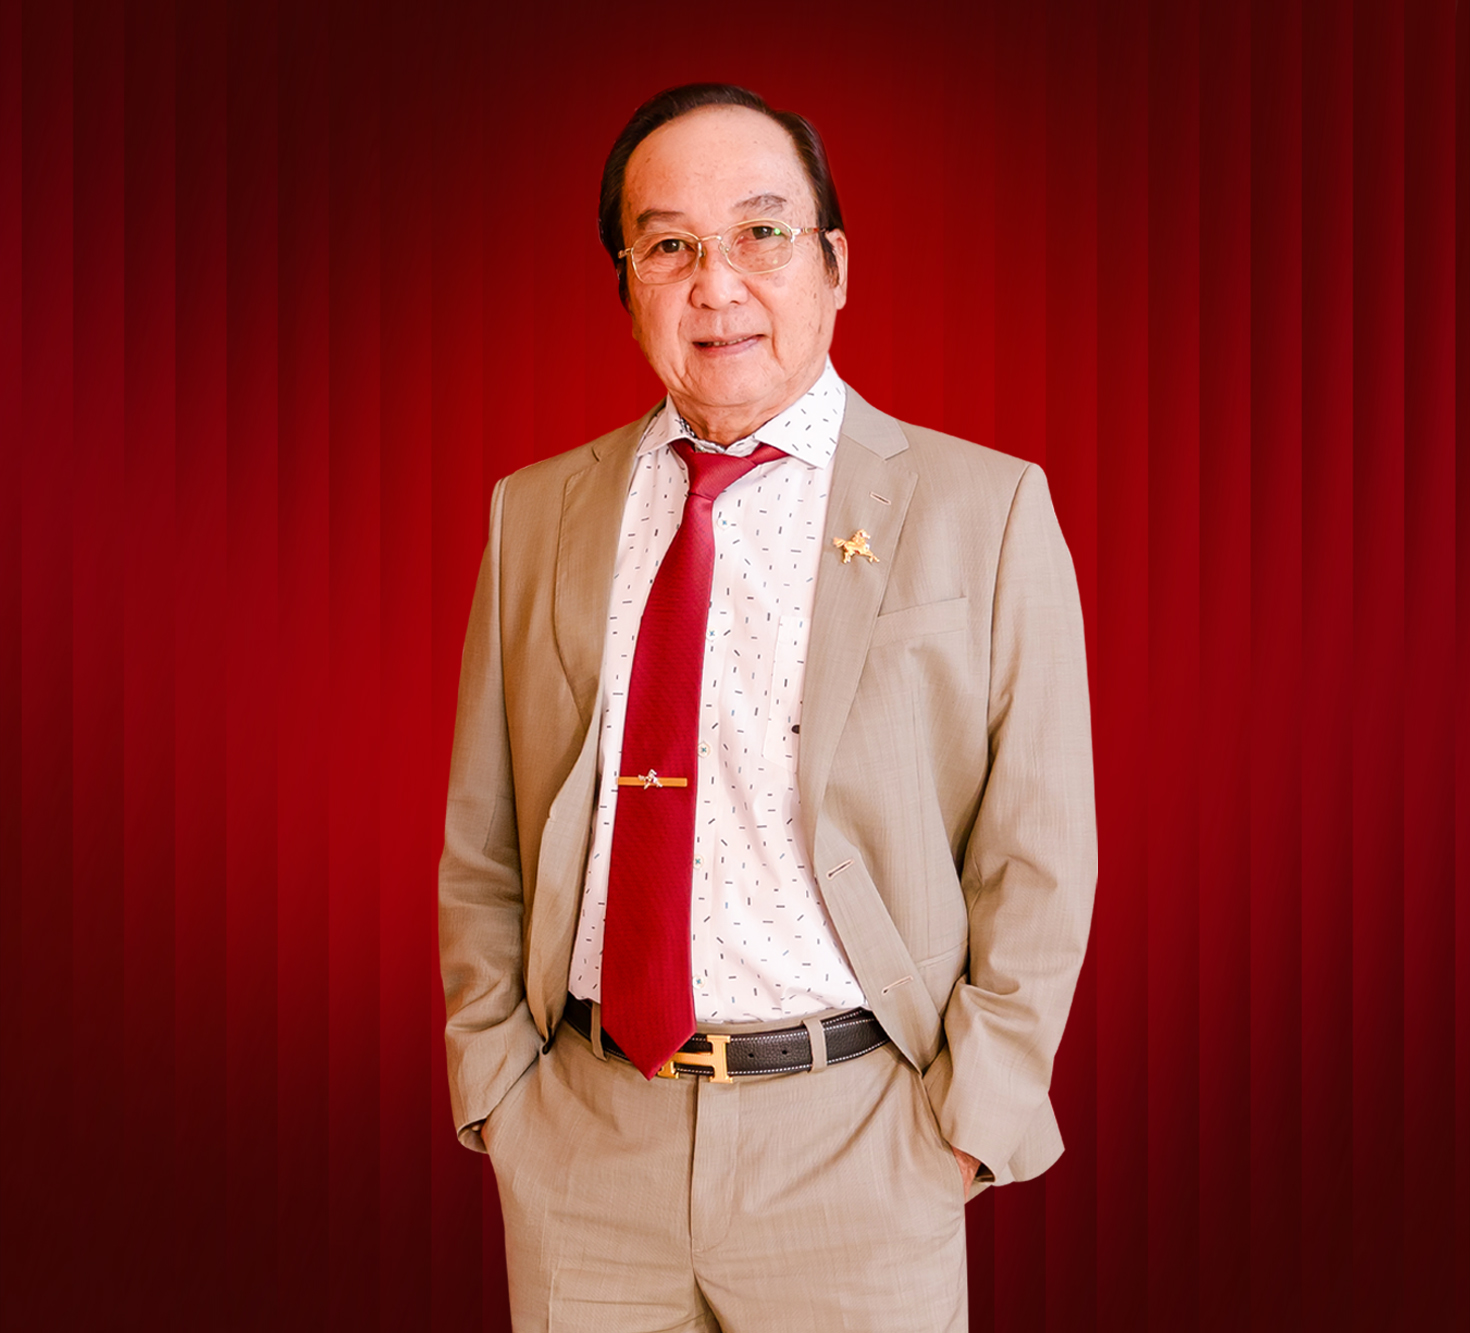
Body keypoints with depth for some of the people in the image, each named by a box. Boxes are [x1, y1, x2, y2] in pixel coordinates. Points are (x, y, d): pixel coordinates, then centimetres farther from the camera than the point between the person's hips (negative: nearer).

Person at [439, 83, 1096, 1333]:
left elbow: (1036, 857, -3)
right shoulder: (538, 513, 6)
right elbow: (481, 846, 9)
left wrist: (970, 1122, -8)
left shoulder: (984, 509, -3)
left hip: (856, 1154, -2)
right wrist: (496, 1085, 3)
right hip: (581, 1156, 3)